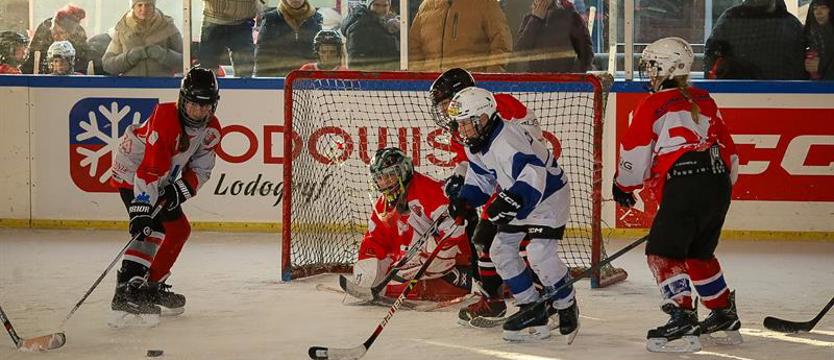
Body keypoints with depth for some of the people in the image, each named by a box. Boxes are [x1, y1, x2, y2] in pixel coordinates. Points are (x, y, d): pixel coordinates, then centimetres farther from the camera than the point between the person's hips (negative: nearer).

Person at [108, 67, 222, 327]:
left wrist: (181, 189, -18)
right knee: (152, 229, -25)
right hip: (132, 172, -9)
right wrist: (141, 208, -41)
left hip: (162, 181, 9)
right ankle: (126, 291, -35)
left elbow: (200, 169, 0)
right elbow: (149, 169, -36)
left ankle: (153, 286, 28)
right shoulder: (166, 120, -30)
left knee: (179, 229, 15)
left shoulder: (211, 129, -5)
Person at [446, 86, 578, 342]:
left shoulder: (506, 139, -33)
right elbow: (480, 176, 12)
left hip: (548, 196, -10)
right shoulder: (475, 144, -1)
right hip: (518, 200, 10)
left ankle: (567, 309, 2)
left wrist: (510, 199, -55)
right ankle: (533, 308, 17)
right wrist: (463, 200, -4)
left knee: (540, 253, -21)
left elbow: (533, 172, -43)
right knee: (501, 250, 7)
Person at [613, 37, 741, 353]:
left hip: (685, 185, -8)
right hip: (719, 185, 8)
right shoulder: (704, 101, 21)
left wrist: (623, 185, 20)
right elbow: (727, 146, 24)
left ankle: (683, 318, -16)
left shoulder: (653, 104, 3)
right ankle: (725, 314, 29)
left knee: (662, 252, -4)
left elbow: (635, 151, 4)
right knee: (699, 252, 23)